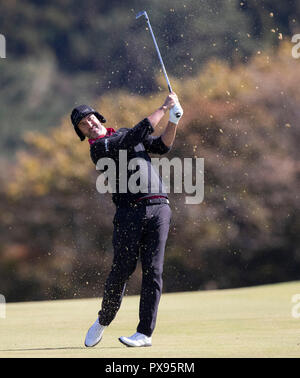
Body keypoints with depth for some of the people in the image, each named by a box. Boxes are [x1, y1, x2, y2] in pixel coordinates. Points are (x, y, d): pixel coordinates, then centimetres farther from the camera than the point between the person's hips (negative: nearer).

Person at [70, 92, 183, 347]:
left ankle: (145, 333, -5)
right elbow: (138, 134, -10)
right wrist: (164, 108, -5)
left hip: (158, 209, 4)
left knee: (152, 271, -5)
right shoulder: (99, 148, -1)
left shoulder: (125, 134, 22)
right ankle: (103, 321, 18)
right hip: (130, 211, -4)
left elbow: (162, 146, 17)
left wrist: (173, 121, 3)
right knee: (123, 269, -6)